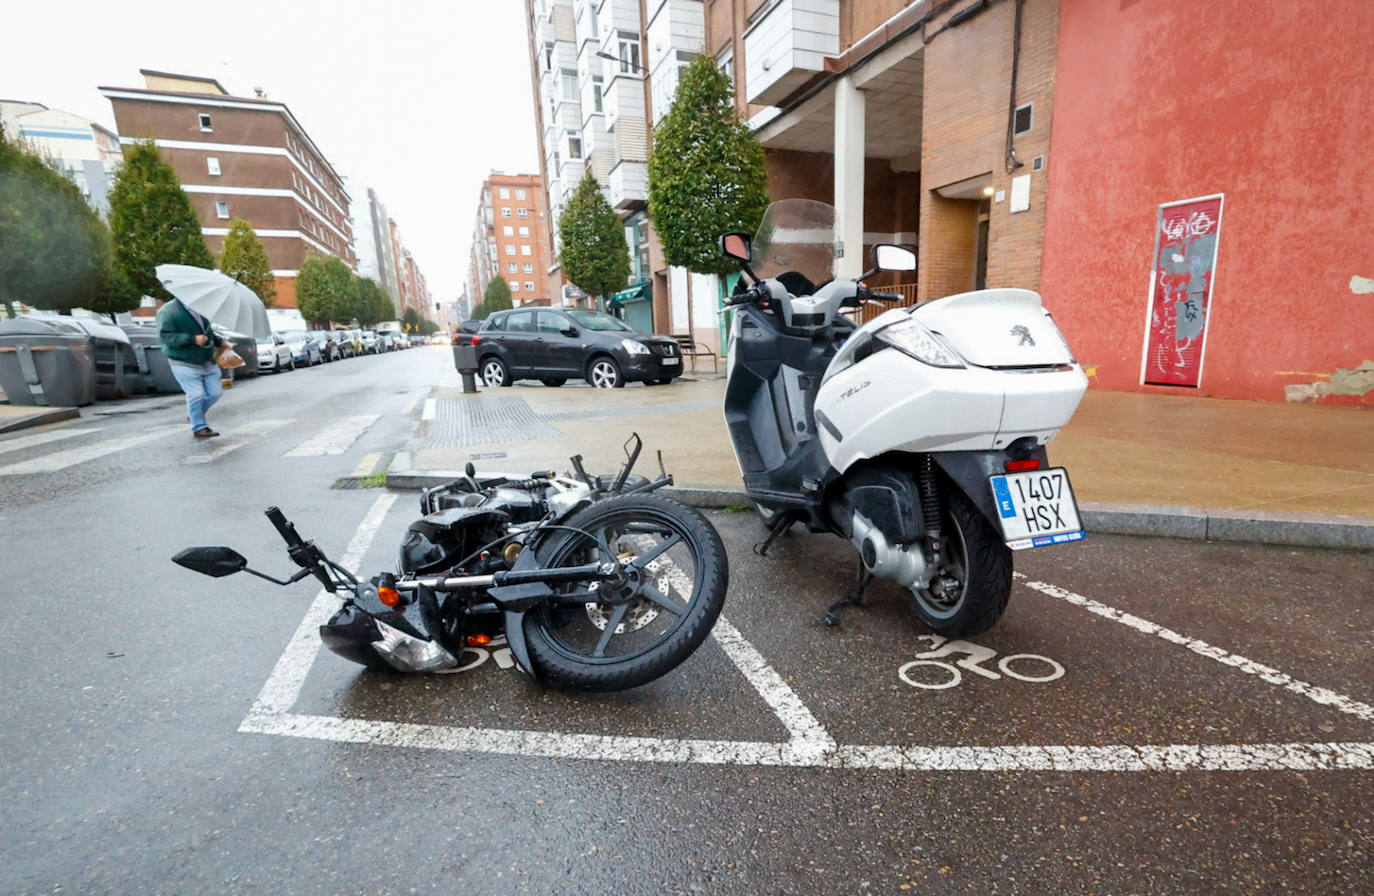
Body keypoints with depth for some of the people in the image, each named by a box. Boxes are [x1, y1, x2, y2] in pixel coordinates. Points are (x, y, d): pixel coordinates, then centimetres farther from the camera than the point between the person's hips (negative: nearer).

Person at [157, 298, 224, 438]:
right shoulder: (168, 311, -11)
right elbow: (166, 336, -19)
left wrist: (219, 341, 11)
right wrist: (193, 339, -27)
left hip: (207, 362, 7)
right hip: (186, 364, -7)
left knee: (215, 392, 7)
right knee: (196, 395, -8)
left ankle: (193, 414, 32)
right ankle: (199, 427, 7)